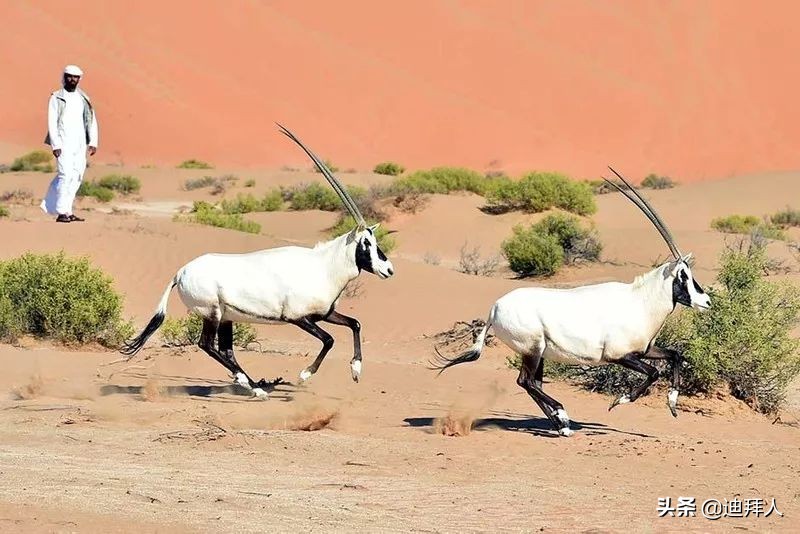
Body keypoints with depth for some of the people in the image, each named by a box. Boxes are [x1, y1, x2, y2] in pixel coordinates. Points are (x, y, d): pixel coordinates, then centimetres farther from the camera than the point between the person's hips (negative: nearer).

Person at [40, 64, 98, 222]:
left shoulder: (84, 99, 14)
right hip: (64, 143, -6)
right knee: (66, 175, -15)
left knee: (77, 177, 4)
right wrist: (55, 145, -14)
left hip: (80, 144, 6)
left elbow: (92, 121, 13)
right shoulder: (57, 98, 0)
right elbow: (52, 122, -6)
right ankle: (61, 213, -15)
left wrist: (93, 142, 2)